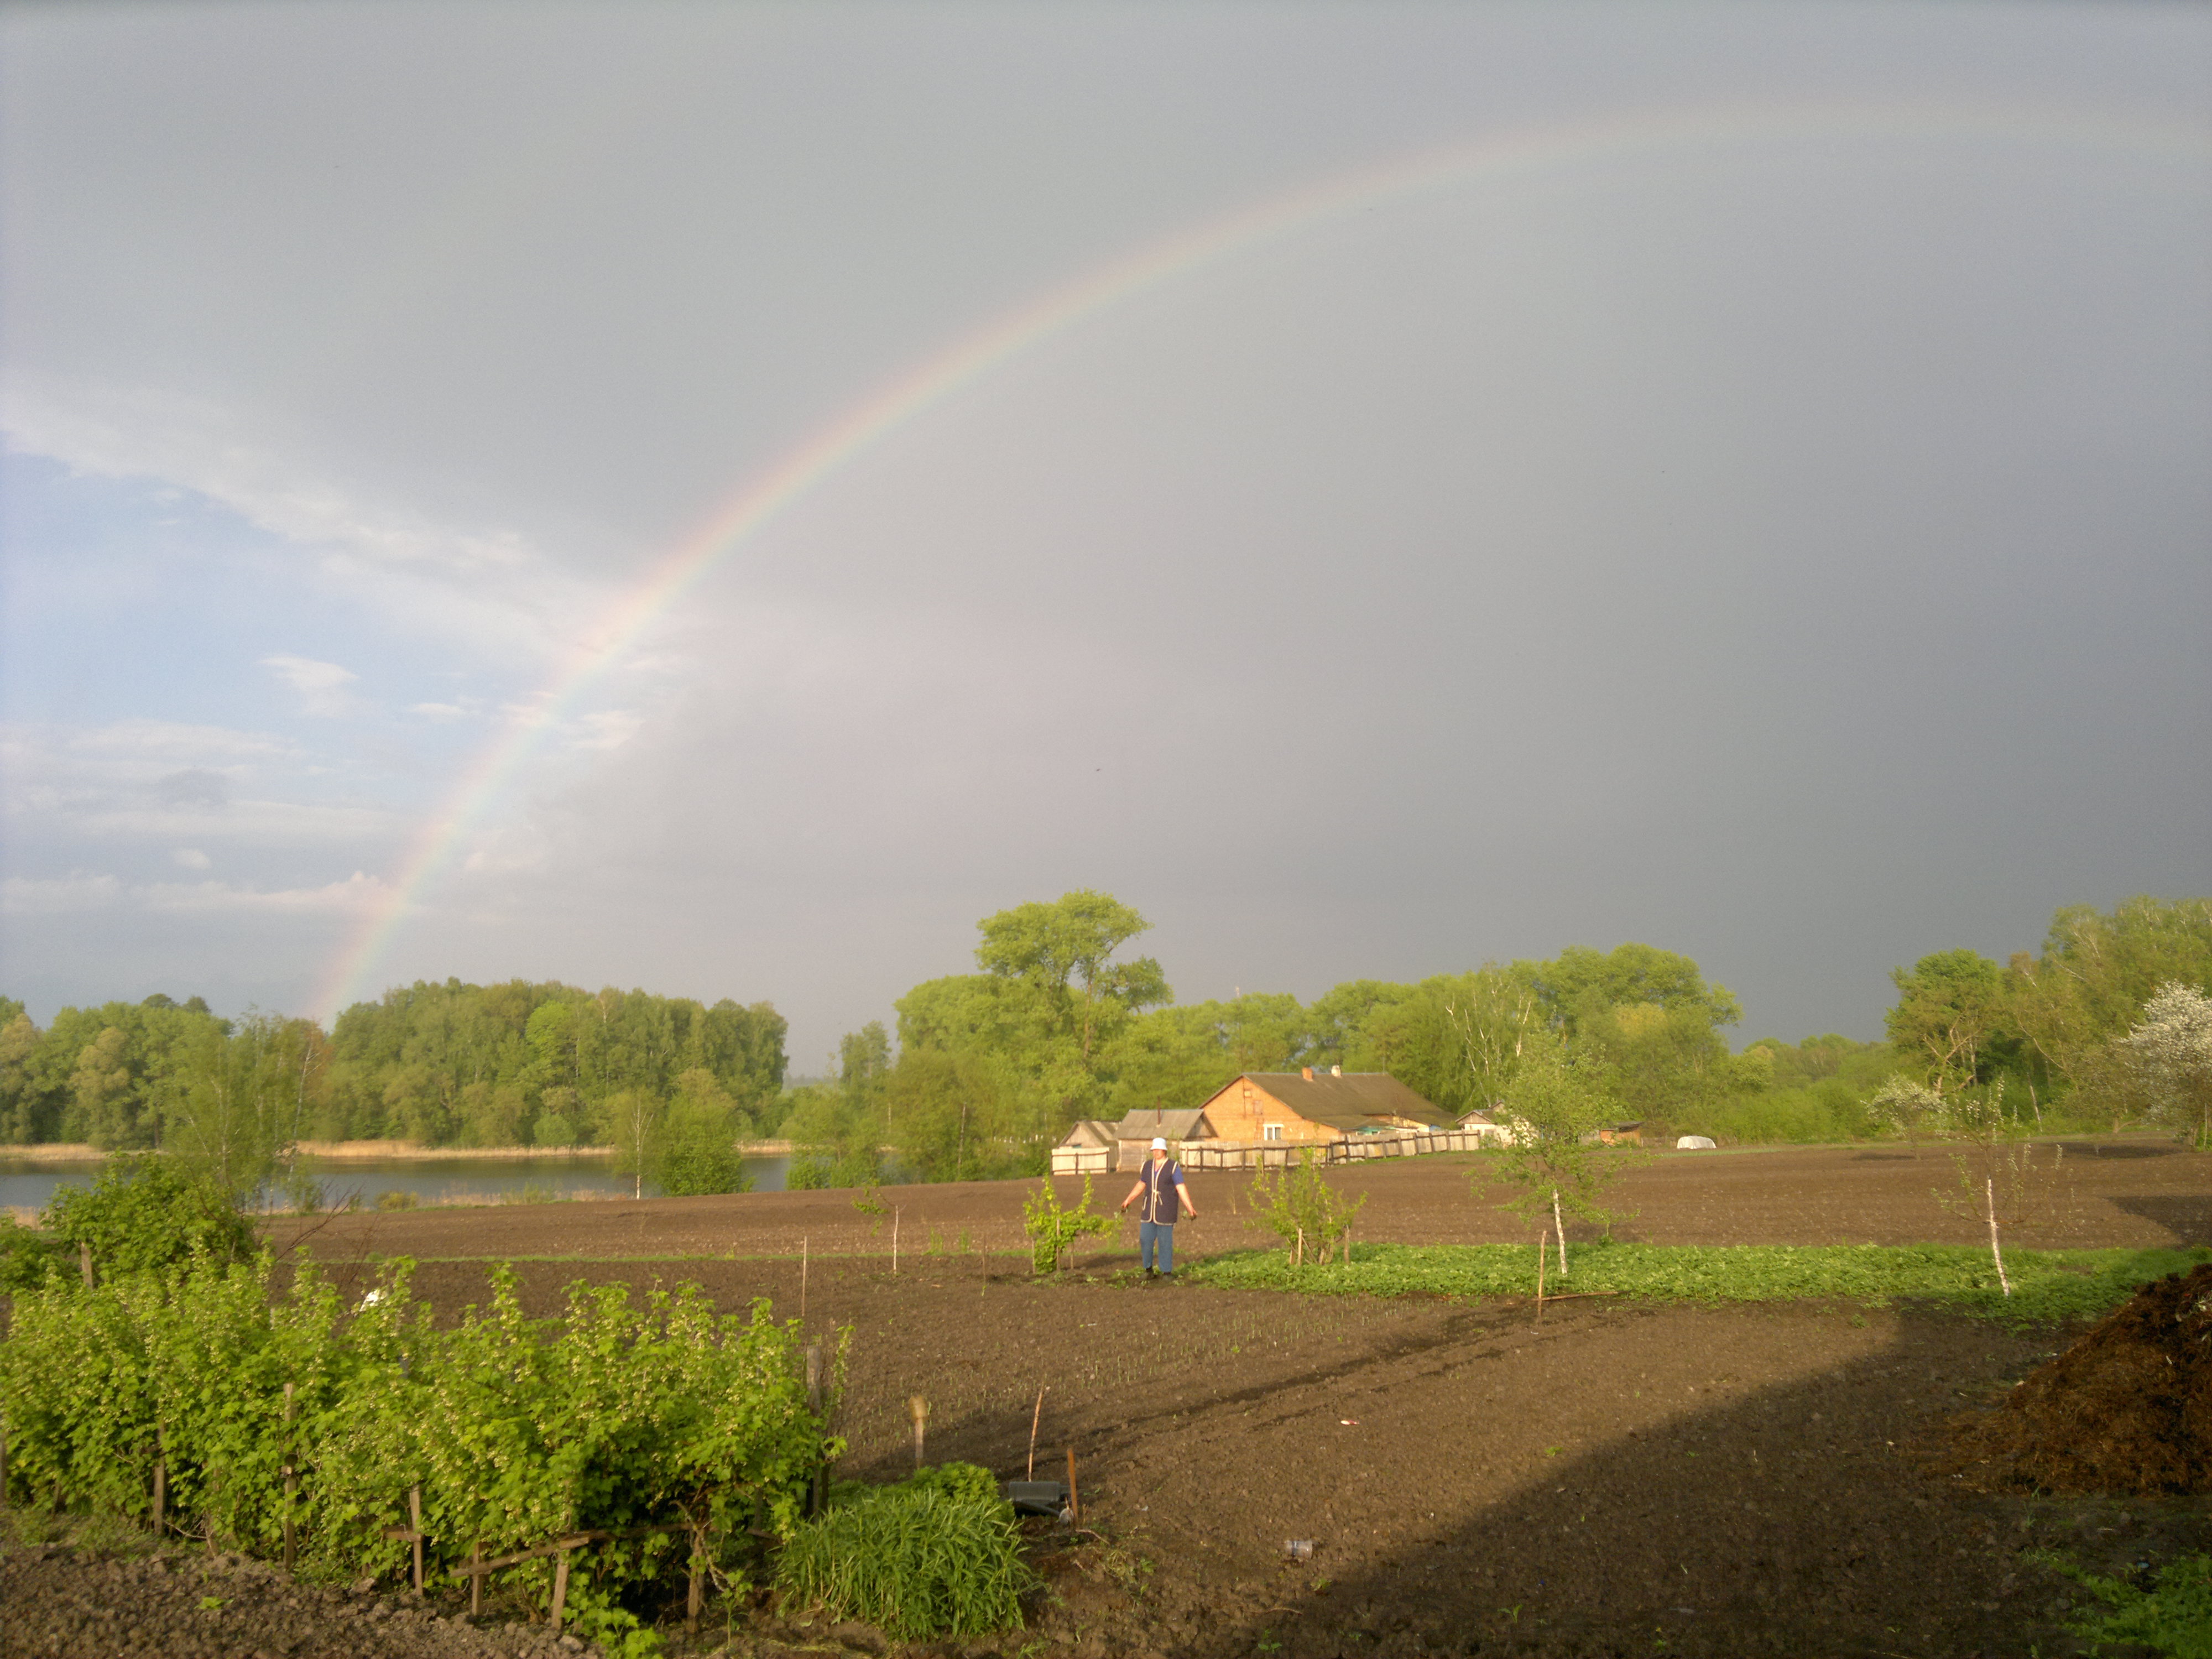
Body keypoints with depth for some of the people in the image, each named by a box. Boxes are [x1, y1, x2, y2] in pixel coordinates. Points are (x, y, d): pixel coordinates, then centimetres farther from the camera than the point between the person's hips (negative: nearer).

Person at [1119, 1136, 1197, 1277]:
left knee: (1165, 1242, 0)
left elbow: (1181, 1189, -10)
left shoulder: (1173, 1167, -7)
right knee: (1145, 1240, 3)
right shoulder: (1147, 1167, 8)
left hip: (1166, 1212, -5)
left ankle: (1167, 1272, 11)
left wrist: (1190, 1208, -17)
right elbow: (1141, 1185, 21)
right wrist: (1128, 1201, 27)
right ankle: (1148, 1270, 18)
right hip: (1149, 1211, 5)